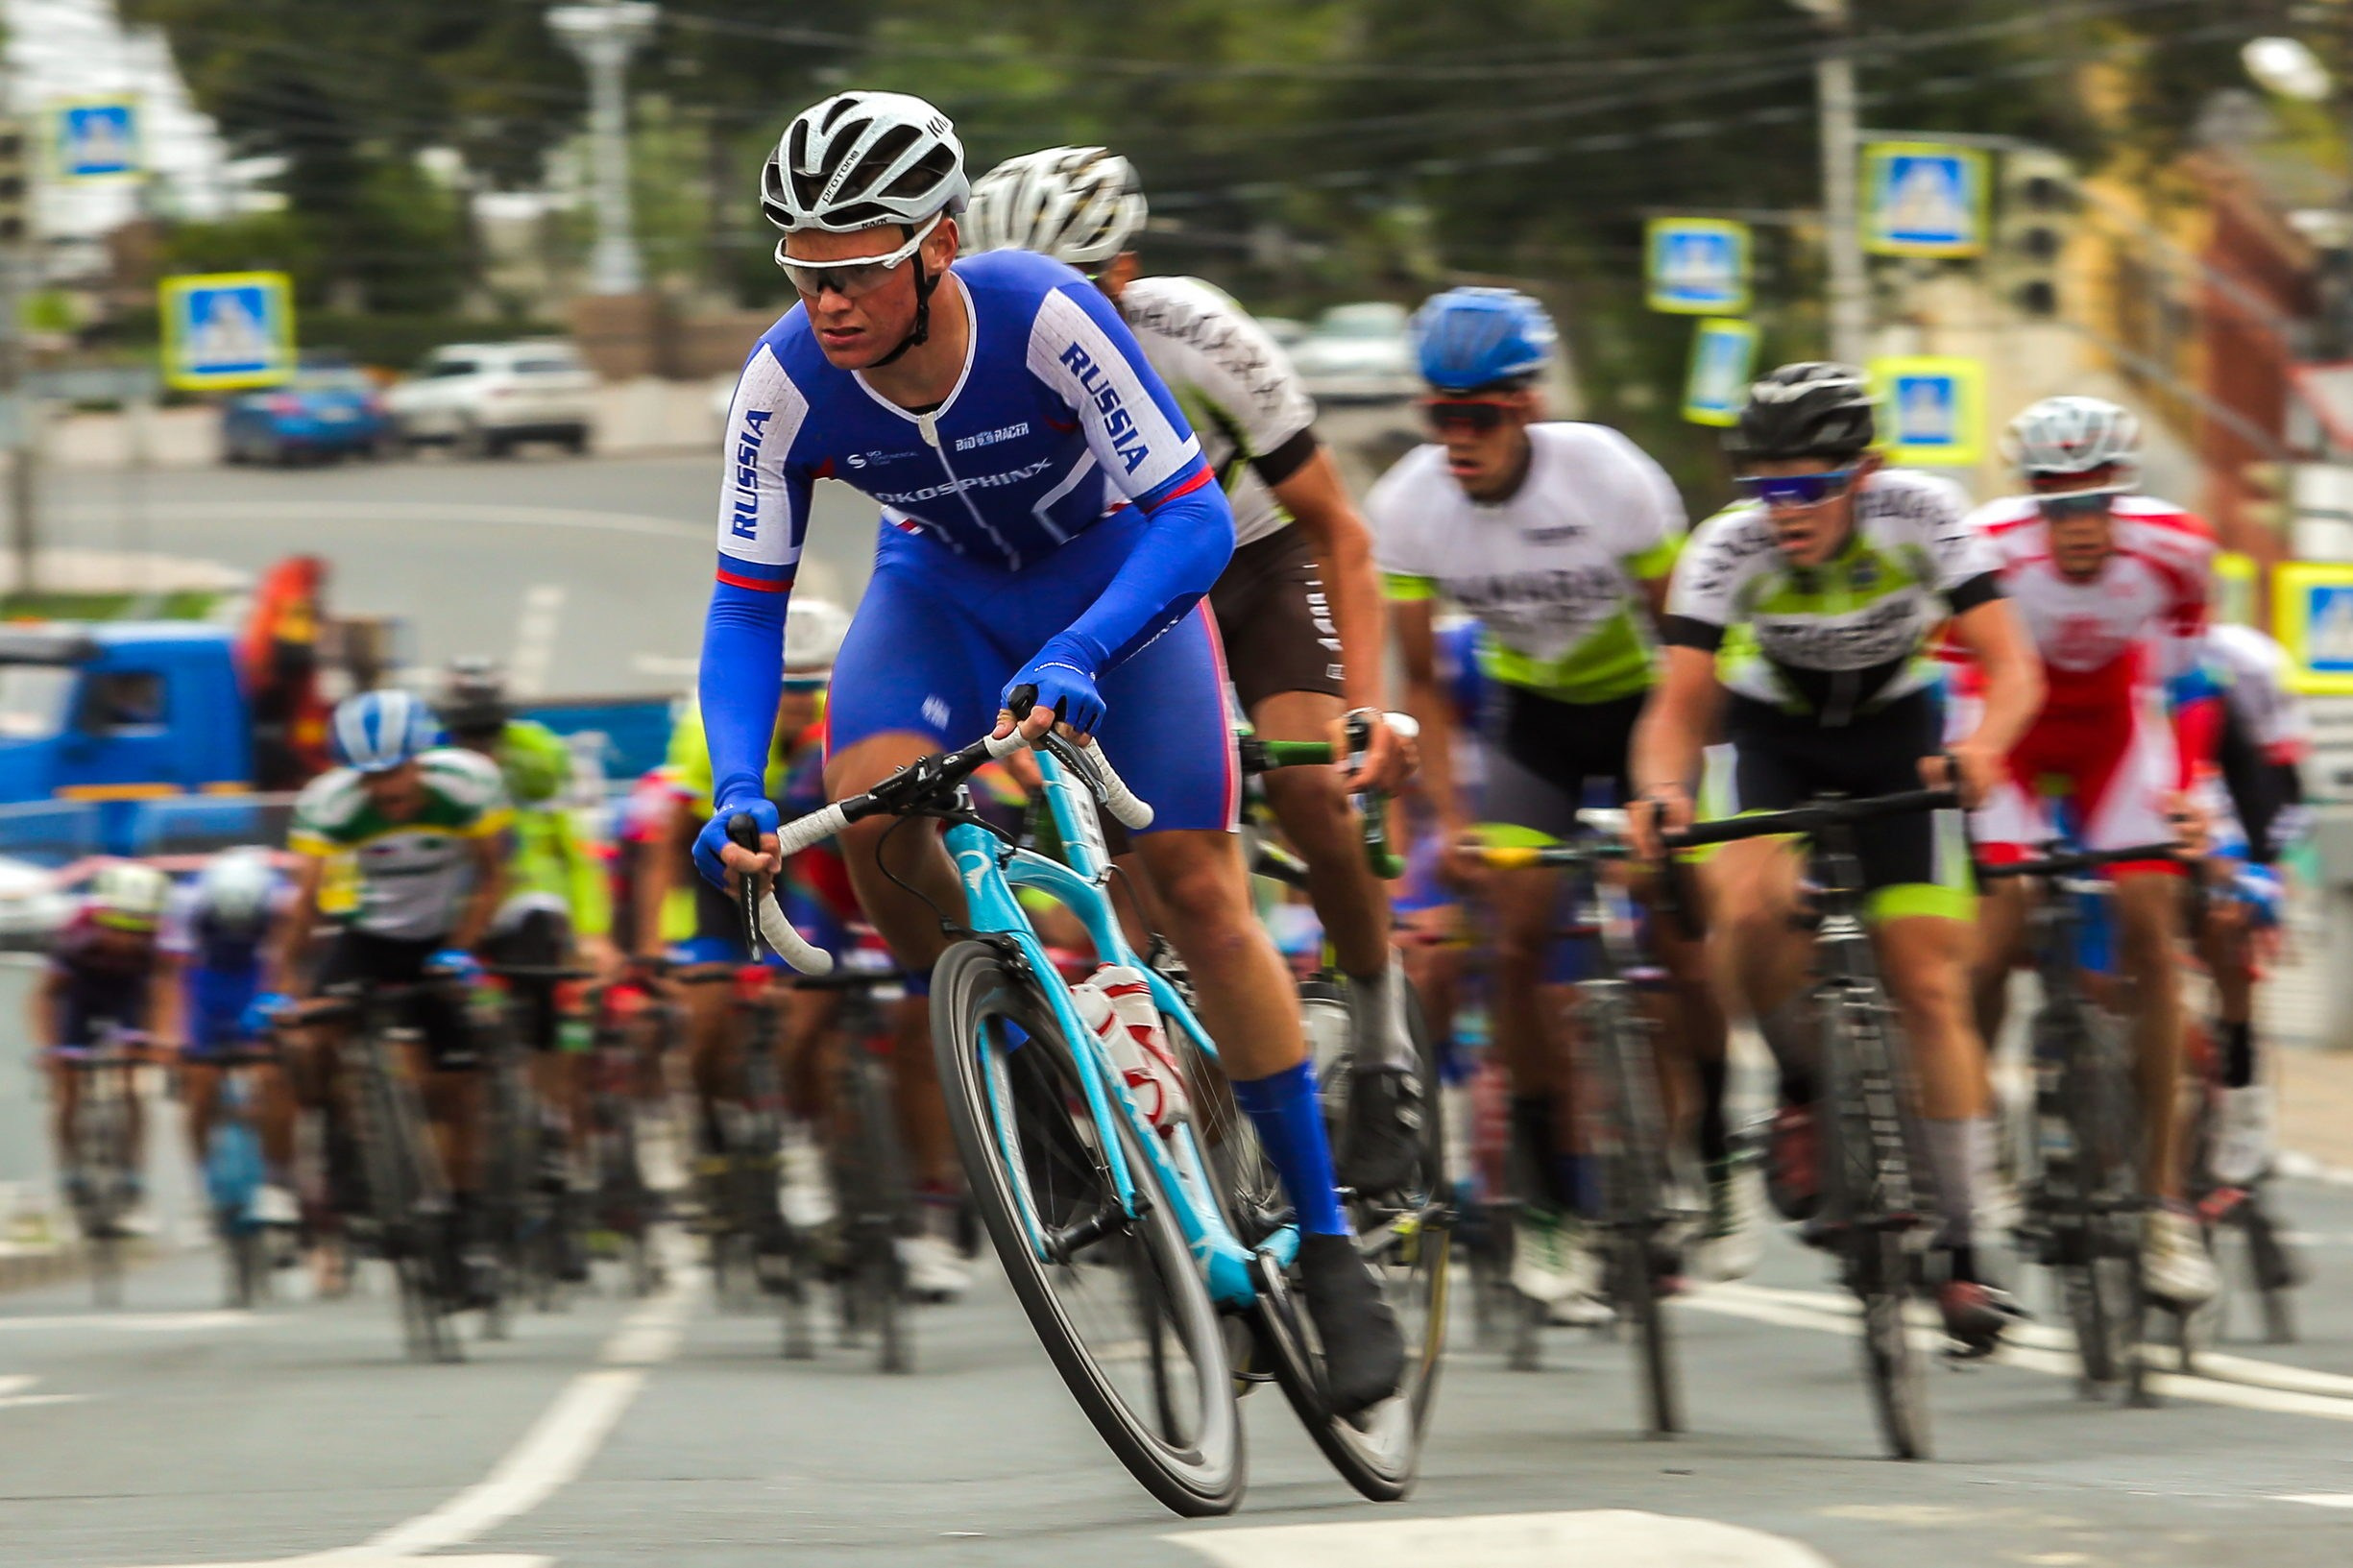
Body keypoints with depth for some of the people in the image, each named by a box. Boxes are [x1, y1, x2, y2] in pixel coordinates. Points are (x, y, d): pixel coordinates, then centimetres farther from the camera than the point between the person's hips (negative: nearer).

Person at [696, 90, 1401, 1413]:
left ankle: (1329, 1247, -3)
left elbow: (1194, 521, -34)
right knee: (868, 801, -28)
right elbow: (746, 605, -18)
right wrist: (738, 791, -34)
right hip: (945, 591, 2)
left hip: (1118, 573, -2)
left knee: (1199, 888, -12)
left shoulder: (1046, 319, -35)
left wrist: (1073, 660, -49)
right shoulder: (789, 383, -26)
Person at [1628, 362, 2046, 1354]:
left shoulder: (1922, 517, -28)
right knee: (1749, 905, -32)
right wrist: (1662, 790, -50)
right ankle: (1802, 1086, -3)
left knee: (1931, 990, -6)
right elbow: (1680, 704, -29)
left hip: (1895, 731, 0)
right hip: (1770, 730, 0)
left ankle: (1961, 1253, 4)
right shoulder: (1730, 549, -28)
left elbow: (2012, 667, -30)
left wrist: (1979, 748, -51)